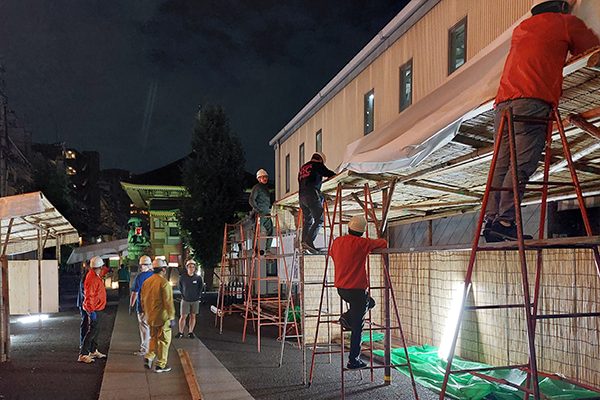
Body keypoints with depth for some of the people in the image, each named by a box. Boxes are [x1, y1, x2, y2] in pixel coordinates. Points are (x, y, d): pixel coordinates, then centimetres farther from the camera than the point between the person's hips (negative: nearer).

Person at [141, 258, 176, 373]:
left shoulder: (146, 282, 6)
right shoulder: (164, 283, -17)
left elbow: (143, 300, 14)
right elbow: (168, 302, -18)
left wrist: (145, 313, 25)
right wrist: (172, 318, -13)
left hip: (150, 317, 7)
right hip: (162, 317, -7)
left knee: (154, 338, 23)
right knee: (164, 340, 5)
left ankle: (149, 357, 9)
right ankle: (160, 365, 10)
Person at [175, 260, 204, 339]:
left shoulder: (198, 278, -9)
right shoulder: (182, 277, -9)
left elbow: (201, 287, 8)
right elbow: (180, 288, 8)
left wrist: (198, 296, 5)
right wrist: (183, 295, 5)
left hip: (195, 300, 1)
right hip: (185, 300, -1)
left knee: (193, 316, 8)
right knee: (183, 316, 1)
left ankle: (190, 332, 17)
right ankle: (180, 332, 11)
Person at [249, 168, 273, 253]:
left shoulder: (266, 188, 20)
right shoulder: (256, 187, -5)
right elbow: (251, 200, -14)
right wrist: (258, 210, -20)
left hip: (266, 214, 9)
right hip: (259, 214, -8)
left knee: (270, 231, 6)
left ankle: (268, 250, 12)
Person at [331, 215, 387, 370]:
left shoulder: (337, 242, 4)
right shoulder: (362, 243, -13)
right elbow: (384, 243, -3)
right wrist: (371, 246, 17)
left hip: (341, 288, 6)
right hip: (356, 289, -6)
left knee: (369, 302, 29)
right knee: (357, 327, 4)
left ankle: (347, 317, 10)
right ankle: (353, 360, 8)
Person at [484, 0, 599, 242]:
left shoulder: (521, 28, 32)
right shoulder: (565, 22, 15)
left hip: (504, 100, 7)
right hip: (532, 101, -6)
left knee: (502, 165, 2)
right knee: (522, 165, -14)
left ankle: (492, 220, -4)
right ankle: (505, 221, -22)